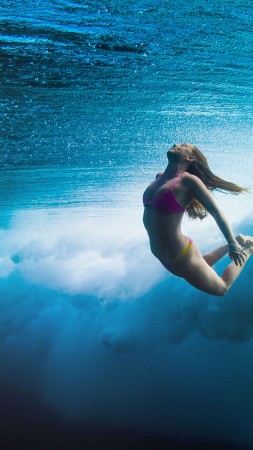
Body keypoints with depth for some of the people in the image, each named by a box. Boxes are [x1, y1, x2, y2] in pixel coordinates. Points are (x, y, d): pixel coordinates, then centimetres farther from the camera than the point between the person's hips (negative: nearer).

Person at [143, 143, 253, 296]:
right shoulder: (159, 177, 1)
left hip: (180, 258, -7)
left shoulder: (188, 180, -20)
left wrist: (233, 244, -13)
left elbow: (216, 212, -17)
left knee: (221, 289, 16)